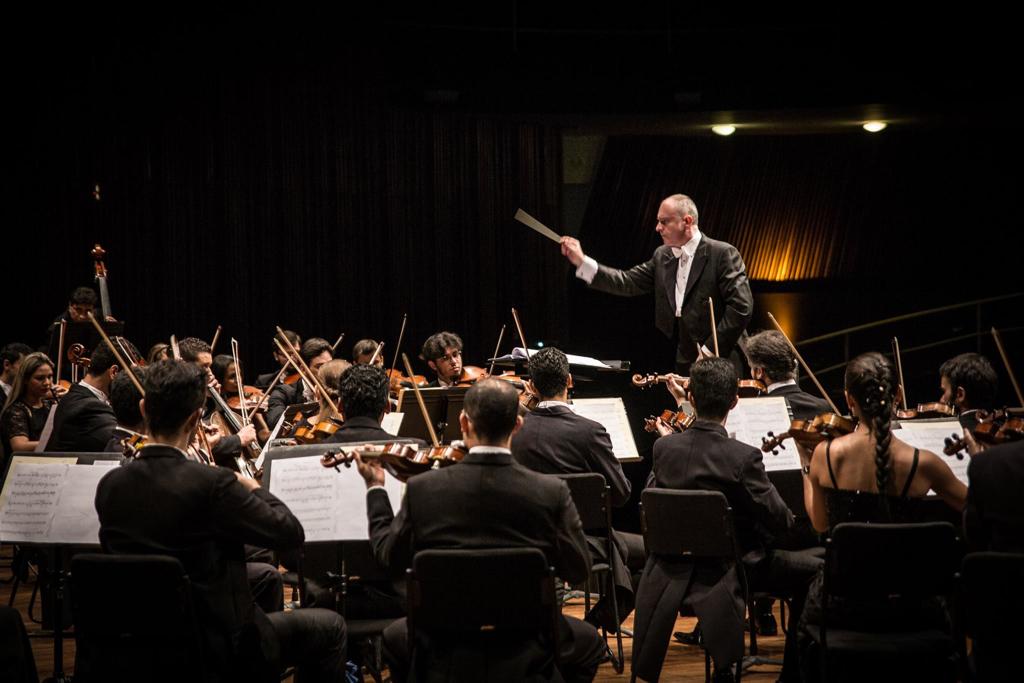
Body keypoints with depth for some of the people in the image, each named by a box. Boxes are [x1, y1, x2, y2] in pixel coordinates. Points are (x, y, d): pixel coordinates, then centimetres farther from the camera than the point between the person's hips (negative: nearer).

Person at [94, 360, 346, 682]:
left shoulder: (110, 486, -7)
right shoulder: (212, 483, -24)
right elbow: (290, 532, -15)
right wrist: (254, 489, 4)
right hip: (220, 649, -6)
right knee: (329, 627, 16)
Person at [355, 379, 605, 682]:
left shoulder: (422, 489, -16)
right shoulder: (552, 492, -19)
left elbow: (389, 556, 0)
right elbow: (578, 570, -7)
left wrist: (375, 488, 14)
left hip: (443, 644, 1)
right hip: (525, 644, -1)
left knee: (395, 637, 36)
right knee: (589, 642, 32)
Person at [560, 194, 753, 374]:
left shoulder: (723, 254, -8)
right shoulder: (662, 256, 14)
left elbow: (742, 306, -14)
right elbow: (628, 282, 10)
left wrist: (711, 350, -15)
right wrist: (582, 262, 3)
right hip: (679, 367, 6)